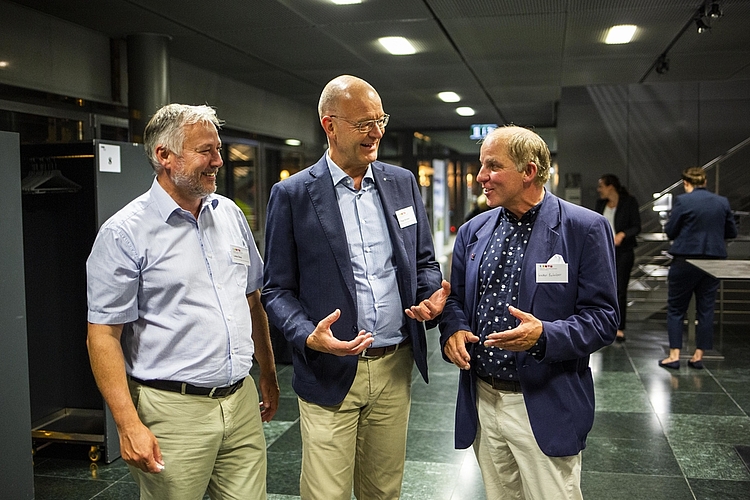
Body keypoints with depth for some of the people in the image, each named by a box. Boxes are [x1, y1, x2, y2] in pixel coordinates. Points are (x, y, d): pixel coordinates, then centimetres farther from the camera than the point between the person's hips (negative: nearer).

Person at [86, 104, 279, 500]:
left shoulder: (230, 215, 8)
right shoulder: (125, 234, -10)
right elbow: (103, 335, -11)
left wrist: (268, 376, 18)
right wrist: (129, 426, -16)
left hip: (241, 401, 5)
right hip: (173, 410, -5)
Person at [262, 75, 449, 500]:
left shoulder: (403, 183, 7)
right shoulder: (293, 194, -6)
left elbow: (424, 261, 14)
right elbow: (278, 290, -3)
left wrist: (432, 298, -8)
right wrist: (309, 337, -21)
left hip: (396, 366, 4)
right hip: (330, 372, -3)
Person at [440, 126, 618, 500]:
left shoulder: (584, 228, -9)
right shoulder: (472, 231, 7)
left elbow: (603, 318, -10)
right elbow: (455, 299, 15)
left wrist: (544, 335, -27)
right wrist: (453, 330, -8)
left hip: (544, 411, -5)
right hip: (482, 402, 5)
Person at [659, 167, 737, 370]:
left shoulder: (683, 201, -10)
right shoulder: (722, 202, 3)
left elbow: (670, 231, -6)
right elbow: (732, 232, 10)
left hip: (685, 260, -4)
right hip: (714, 261, 4)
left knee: (676, 308, 6)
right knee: (706, 309, 10)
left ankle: (674, 355, 4)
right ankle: (698, 355, 14)